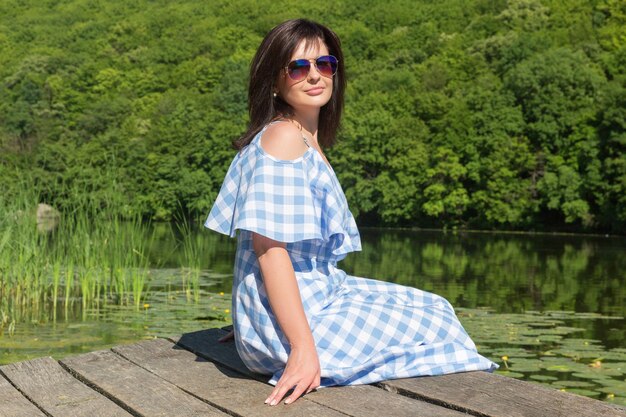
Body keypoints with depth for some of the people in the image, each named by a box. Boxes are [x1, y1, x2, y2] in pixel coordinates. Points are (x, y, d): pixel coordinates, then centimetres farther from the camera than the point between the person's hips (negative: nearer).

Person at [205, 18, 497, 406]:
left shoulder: (308, 140, 12)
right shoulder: (282, 137, -18)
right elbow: (268, 247, -24)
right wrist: (303, 346, -28)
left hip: (319, 293, 10)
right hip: (289, 319, -9)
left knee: (433, 307, 17)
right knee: (434, 326, -1)